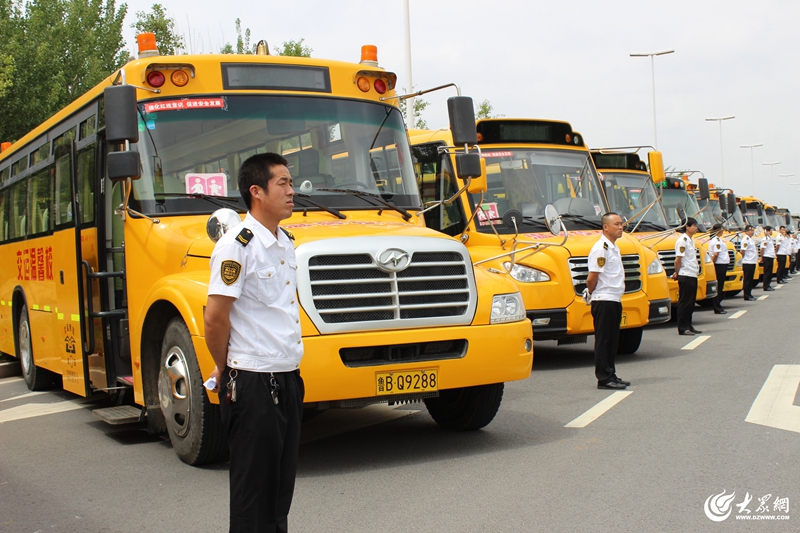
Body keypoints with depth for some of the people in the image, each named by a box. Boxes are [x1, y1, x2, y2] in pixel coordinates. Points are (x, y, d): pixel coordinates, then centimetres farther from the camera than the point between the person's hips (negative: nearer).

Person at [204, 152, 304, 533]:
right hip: (252, 384, -8)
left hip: (287, 379, 8)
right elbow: (215, 319, -16)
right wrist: (225, 371, -2)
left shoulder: (285, 244, 12)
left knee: (282, 476, 15)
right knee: (253, 481, 1)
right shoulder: (237, 245, -15)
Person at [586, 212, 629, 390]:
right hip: (603, 301, -9)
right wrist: (592, 294, -3)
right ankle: (604, 378, 0)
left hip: (615, 300, 9)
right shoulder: (600, 248, -15)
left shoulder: (613, 247, 16)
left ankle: (611, 375, 21)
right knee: (603, 341, -4)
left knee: (612, 341, 13)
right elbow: (592, 278, -17)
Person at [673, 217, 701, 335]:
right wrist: (677, 273, -8)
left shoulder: (691, 240, 15)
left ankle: (688, 326, 18)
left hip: (693, 276, 9)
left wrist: (696, 268, 12)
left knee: (691, 303, 12)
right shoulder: (682, 241, -13)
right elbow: (678, 260, -15)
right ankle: (682, 328, -1)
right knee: (684, 302, -5)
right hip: (685, 276, -9)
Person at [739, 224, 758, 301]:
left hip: (753, 262, 10)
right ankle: (747, 296, -1)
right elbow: (742, 251, -20)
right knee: (747, 280, -5)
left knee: (750, 280, 13)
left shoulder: (751, 239, 16)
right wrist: (744, 258, -8)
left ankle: (749, 295, 19)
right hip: (747, 263, -9)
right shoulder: (745, 239, -14)